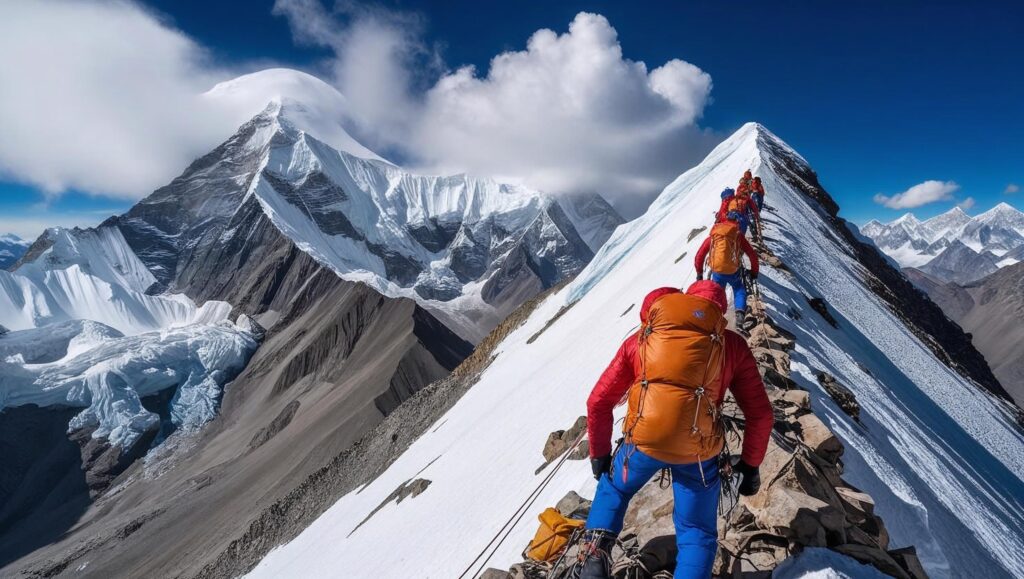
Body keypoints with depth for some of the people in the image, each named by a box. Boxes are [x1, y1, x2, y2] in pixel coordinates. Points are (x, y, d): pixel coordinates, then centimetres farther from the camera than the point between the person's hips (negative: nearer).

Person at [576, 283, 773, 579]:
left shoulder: (641, 338, 11)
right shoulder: (731, 344, 9)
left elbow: (598, 402, 11)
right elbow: (761, 415, 9)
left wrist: (599, 454, 23)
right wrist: (750, 464, 23)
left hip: (642, 441, 1)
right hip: (698, 452, 0)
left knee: (612, 487, 31)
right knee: (697, 531, 23)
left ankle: (594, 555, 18)